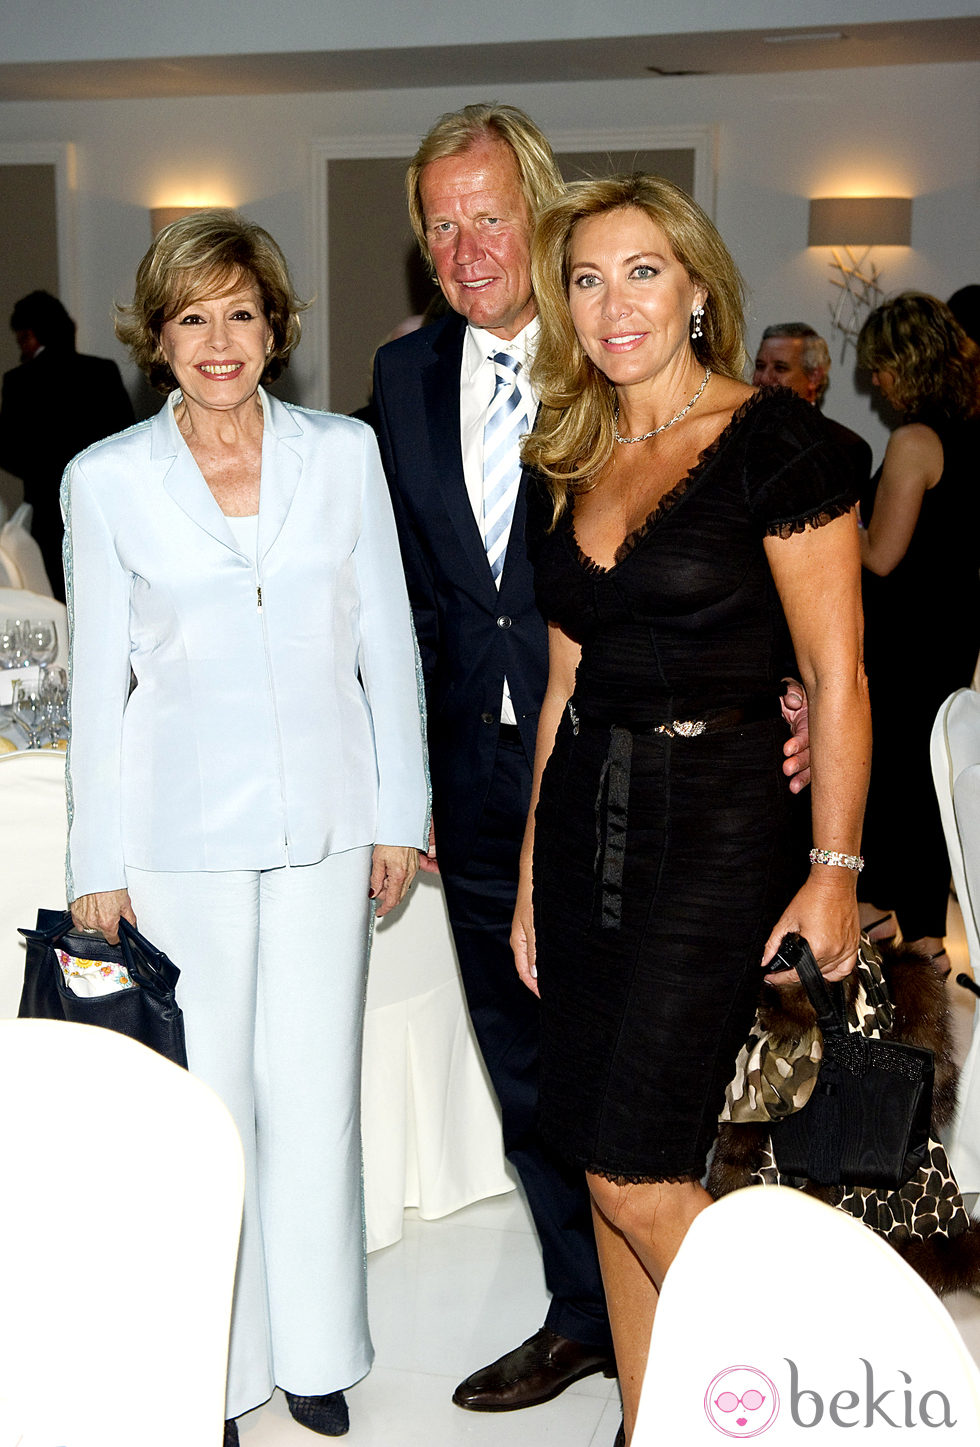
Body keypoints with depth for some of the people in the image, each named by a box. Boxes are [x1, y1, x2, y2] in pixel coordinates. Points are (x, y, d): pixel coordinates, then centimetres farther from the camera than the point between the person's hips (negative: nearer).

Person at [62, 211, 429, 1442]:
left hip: (323, 825, 1)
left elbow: (386, 645, 7)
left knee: (313, 1092, 7)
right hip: (181, 831, -1)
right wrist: (99, 864, 1)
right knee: (199, 1099, 3)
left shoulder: (343, 455, 3)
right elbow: (98, 681, 2)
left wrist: (399, 813, 5)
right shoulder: (107, 480, 0)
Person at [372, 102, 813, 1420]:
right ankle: (585, 1312, 35)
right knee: (527, 1075, 16)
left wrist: (784, 698, -24)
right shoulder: (406, 376, 7)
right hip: (479, 781, 5)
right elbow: (411, 585, 11)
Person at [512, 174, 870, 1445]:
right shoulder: (573, 464, 10)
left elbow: (836, 678, -9)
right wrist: (532, 872, 14)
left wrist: (834, 869, -11)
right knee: (606, 1167, 10)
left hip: (718, 826, -6)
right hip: (585, 818, 6)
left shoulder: (775, 444, -9)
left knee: (637, 1173, -6)